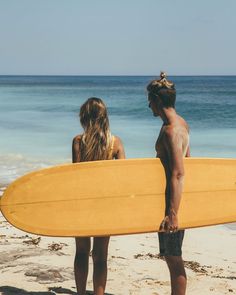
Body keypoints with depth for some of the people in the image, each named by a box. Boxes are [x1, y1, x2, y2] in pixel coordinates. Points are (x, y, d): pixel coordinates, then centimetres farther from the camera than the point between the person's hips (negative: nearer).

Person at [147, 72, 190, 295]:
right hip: (178, 199, 10)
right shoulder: (181, 124, 10)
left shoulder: (171, 130, -21)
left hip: (171, 201, -10)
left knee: (173, 258, -3)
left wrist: (172, 213, -31)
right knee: (173, 256, 18)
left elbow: (178, 173, -28)